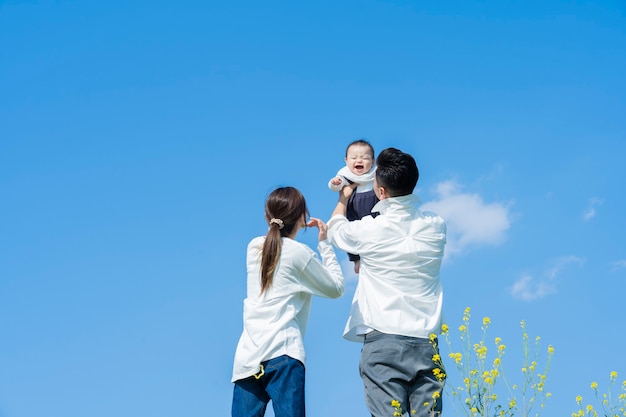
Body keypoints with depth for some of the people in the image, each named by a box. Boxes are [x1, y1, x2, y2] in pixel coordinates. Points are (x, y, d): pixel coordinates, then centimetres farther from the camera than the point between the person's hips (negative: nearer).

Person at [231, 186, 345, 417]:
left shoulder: (254, 247, 14)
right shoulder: (299, 253, 0)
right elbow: (336, 288, 10)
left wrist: (294, 231, 35)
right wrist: (325, 244, 17)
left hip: (247, 357, 5)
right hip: (282, 354, -5)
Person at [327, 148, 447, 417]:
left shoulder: (369, 230, -5)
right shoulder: (435, 226, 5)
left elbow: (334, 229, 18)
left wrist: (343, 198, 36)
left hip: (383, 340, -4)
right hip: (426, 342, 4)